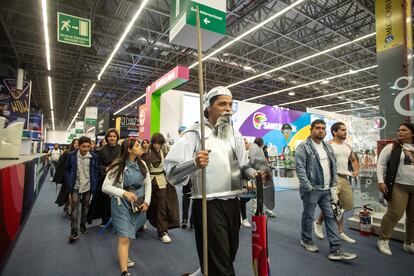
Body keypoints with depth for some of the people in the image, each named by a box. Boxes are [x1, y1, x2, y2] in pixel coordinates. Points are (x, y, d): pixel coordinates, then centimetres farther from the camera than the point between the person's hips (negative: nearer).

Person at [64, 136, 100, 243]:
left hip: (88, 186, 1)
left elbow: (97, 171, 1)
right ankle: (74, 232, 7)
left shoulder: (93, 157, -8)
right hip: (76, 186, -1)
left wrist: (94, 184, -3)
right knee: (75, 209, -1)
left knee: (85, 207, 15)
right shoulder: (72, 155, -8)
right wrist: (69, 182, 0)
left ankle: (83, 225, 35)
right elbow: (67, 169, 5)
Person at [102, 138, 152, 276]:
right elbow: (105, 187, -16)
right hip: (122, 203, -5)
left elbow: (148, 183, 5)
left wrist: (147, 201, -5)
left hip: (138, 203, 5)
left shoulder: (142, 164, -3)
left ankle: (123, 257, 48)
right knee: (124, 238, -6)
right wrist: (124, 193, -29)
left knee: (128, 233, 22)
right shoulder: (118, 165, -15)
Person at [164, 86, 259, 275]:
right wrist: (195, 163, -37)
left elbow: (243, 166, 10)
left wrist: (253, 173, -11)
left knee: (229, 257, 25)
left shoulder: (235, 135, 9)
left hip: (233, 203, 7)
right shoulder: (195, 134, -11)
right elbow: (171, 172, -19)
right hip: (208, 206, -7)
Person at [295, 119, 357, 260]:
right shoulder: (303, 147, -11)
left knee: (331, 217, 7)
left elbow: (334, 166, 17)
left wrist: (334, 183, 9)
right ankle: (306, 240, 30)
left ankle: (335, 250, 14)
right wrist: (308, 187, -19)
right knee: (308, 216, 9)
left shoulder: (328, 147, 12)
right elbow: (300, 168, -16)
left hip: (327, 190, 7)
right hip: (311, 189, -6)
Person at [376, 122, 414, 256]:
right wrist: (381, 181, -11)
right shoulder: (392, 147, -1)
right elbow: (381, 164, -2)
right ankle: (383, 240, 6)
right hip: (398, 186, -4)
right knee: (395, 214, -8)